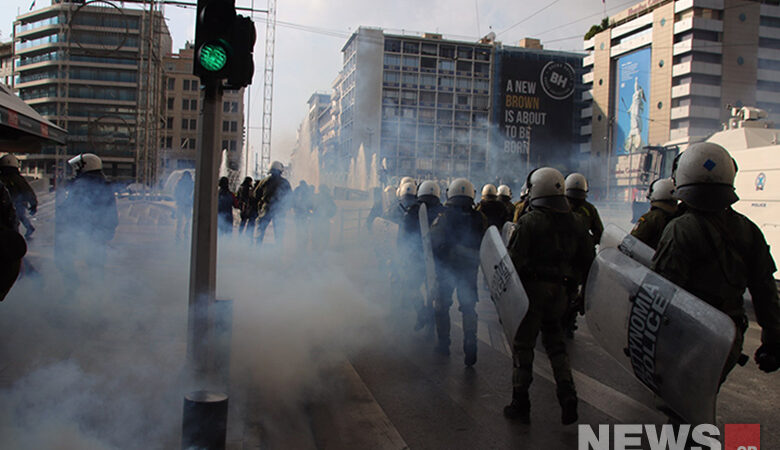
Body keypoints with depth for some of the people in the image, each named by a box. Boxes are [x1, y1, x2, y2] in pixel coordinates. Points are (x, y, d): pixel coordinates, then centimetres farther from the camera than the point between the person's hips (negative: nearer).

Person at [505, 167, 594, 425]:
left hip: (532, 288, -5)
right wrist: (573, 282, 21)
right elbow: (587, 259, 12)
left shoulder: (529, 221, -13)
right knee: (555, 343, 20)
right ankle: (567, 396, 7)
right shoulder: (573, 223, 8)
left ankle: (520, 405, 12)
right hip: (559, 291, 6)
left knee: (523, 345, 5)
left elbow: (515, 260, -16)